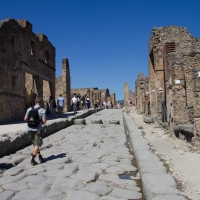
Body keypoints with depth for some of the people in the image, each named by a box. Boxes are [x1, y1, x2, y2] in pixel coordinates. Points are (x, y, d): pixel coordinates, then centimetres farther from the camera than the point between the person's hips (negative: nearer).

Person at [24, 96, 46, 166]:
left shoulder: (29, 109, 4)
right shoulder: (42, 110, -9)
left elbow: (25, 119, 4)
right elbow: (44, 121, -13)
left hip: (30, 129, 5)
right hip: (37, 129, -5)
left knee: (35, 144, 17)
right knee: (37, 145, 2)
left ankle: (40, 157, 25)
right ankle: (32, 160, -4)